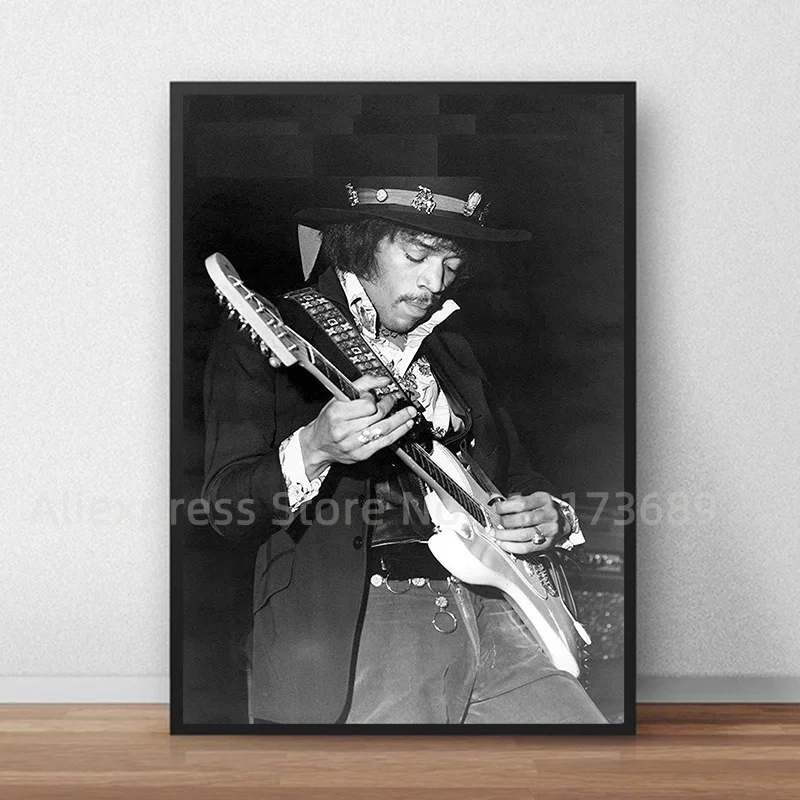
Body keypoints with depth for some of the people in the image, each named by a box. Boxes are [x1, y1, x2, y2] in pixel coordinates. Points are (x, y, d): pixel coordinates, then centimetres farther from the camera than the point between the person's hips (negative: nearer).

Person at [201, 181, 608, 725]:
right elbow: (228, 510, -5)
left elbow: (518, 476, 28)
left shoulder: (454, 354, 21)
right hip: (352, 622, -5)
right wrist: (311, 451, -25)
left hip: (488, 612, 5)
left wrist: (550, 518, 5)